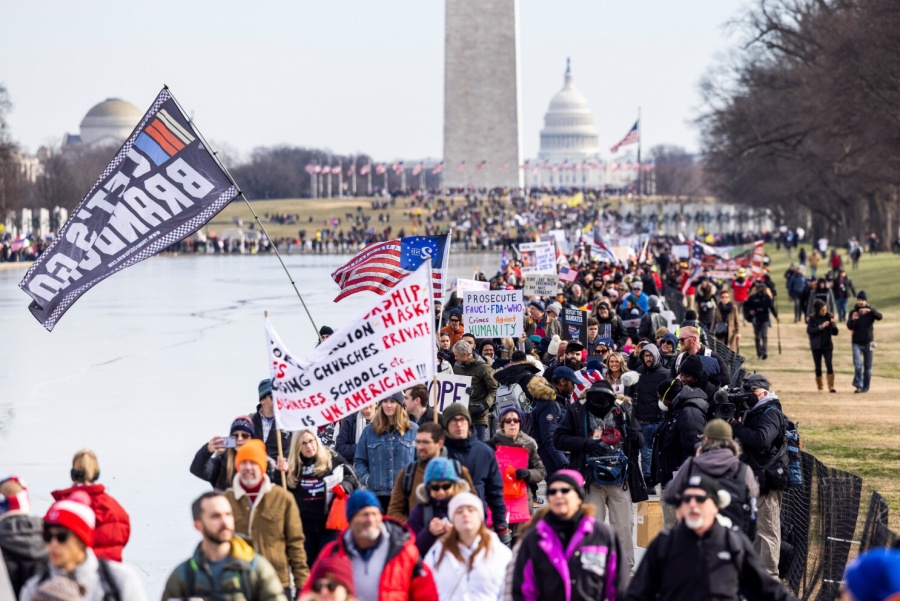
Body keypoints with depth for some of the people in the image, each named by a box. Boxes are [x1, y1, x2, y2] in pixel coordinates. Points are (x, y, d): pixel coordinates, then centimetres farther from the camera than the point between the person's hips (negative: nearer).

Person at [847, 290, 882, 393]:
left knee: (867, 367, 6)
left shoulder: (870, 311, -1)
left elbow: (879, 317, -20)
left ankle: (865, 387, 14)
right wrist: (852, 319, -31)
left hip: (868, 343, 1)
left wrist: (869, 311, -37)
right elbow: (849, 326, -9)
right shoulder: (853, 312, 1)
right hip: (856, 343, -1)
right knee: (857, 365, -16)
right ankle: (858, 385, -10)